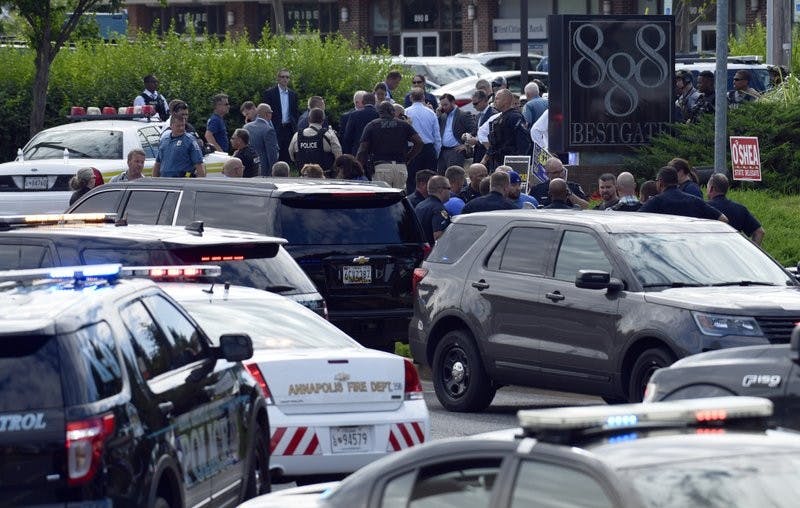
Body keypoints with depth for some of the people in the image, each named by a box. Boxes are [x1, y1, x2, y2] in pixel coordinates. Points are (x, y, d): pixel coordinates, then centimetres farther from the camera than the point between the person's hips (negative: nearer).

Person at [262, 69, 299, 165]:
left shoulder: (293, 94, 13)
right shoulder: (269, 93, 0)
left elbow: (295, 113, 16)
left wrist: (295, 127, 5)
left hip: (289, 129, 4)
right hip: (275, 129, -4)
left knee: (287, 156, 3)